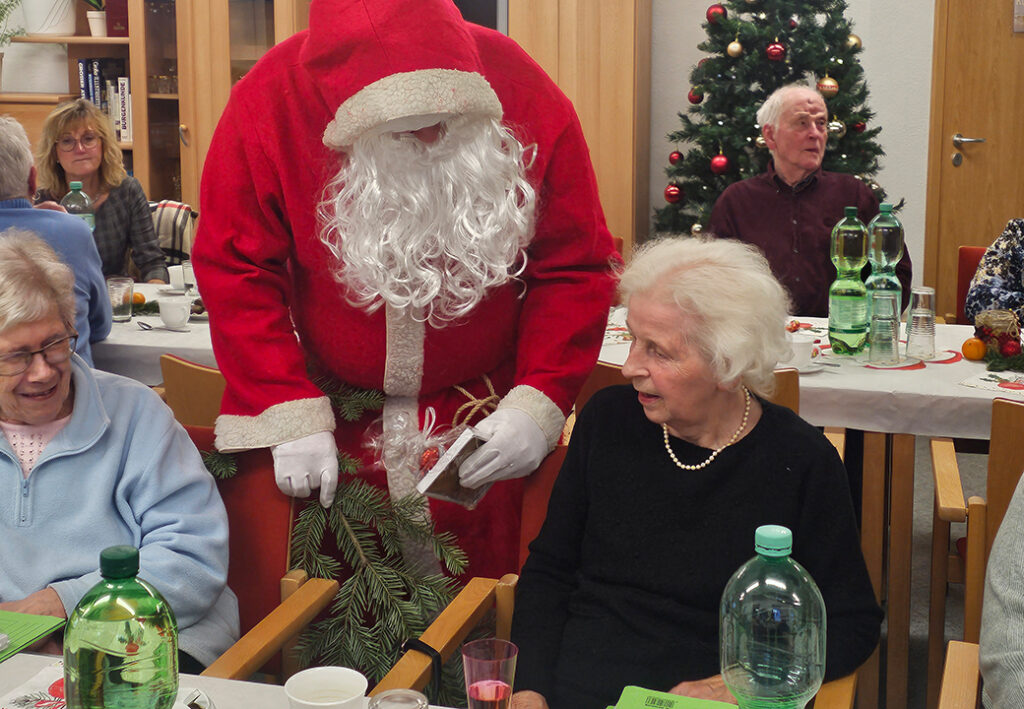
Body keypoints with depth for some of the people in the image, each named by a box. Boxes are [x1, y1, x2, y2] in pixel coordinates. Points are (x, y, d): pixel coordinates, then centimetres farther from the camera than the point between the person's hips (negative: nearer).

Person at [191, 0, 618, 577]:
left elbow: (576, 269, -8)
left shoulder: (525, 97, -15)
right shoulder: (270, 102, -17)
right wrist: (291, 416, -17)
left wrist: (538, 405, -16)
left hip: (483, 421, 0)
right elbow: (235, 271, -11)